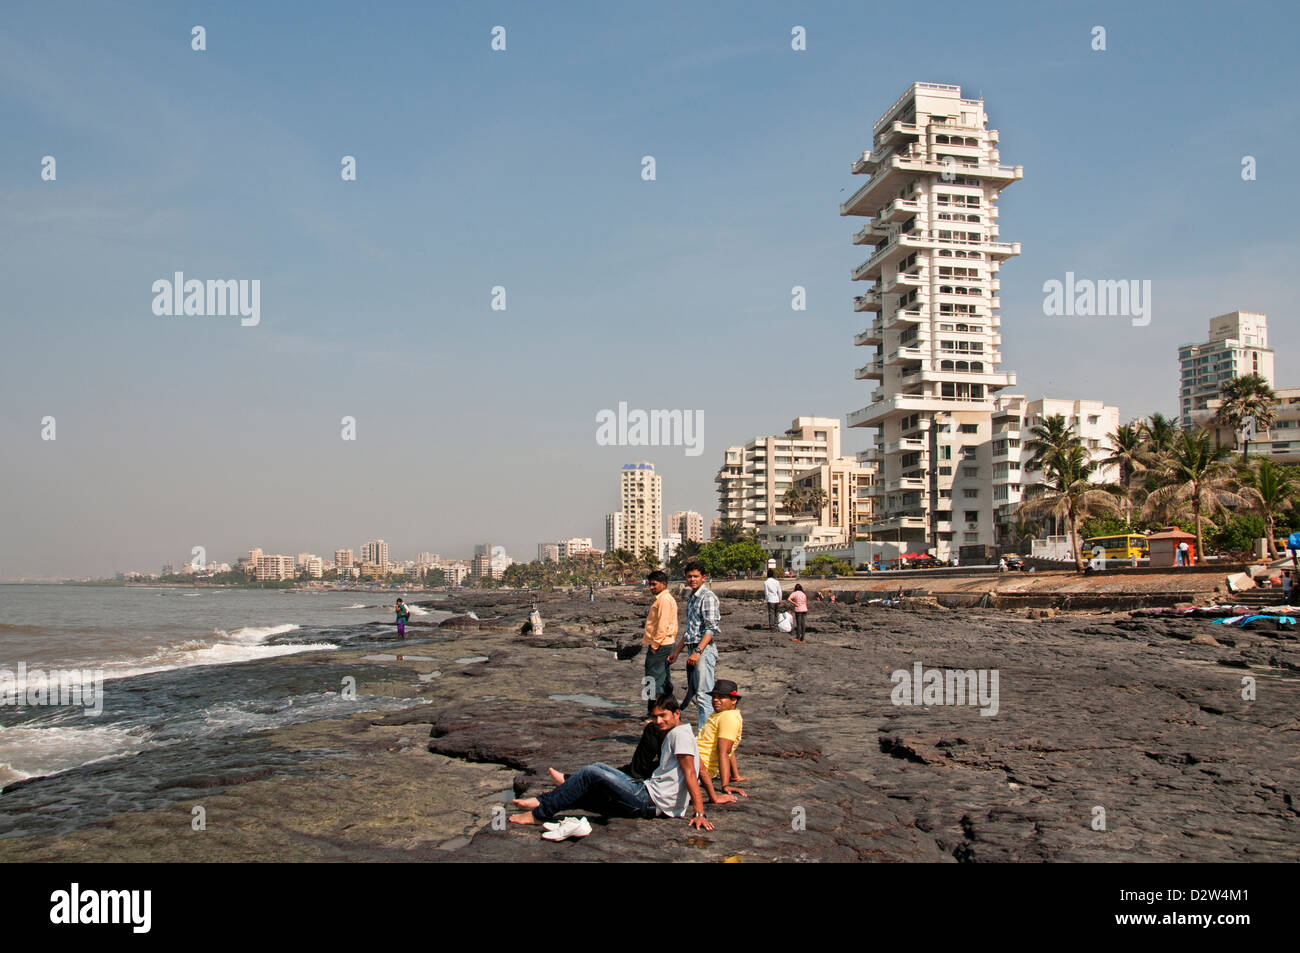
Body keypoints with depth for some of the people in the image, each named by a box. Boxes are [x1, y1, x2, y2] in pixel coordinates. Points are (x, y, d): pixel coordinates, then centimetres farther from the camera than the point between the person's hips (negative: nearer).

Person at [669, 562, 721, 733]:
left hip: (705, 649, -10)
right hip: (693, 650, 10)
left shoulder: (707, 597, -10)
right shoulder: (691, 598, 19)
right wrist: (676, 652, 25)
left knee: (703, 695, -12)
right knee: (691, 692, 11)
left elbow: (712, 629, -17)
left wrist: (697, 652, -23)